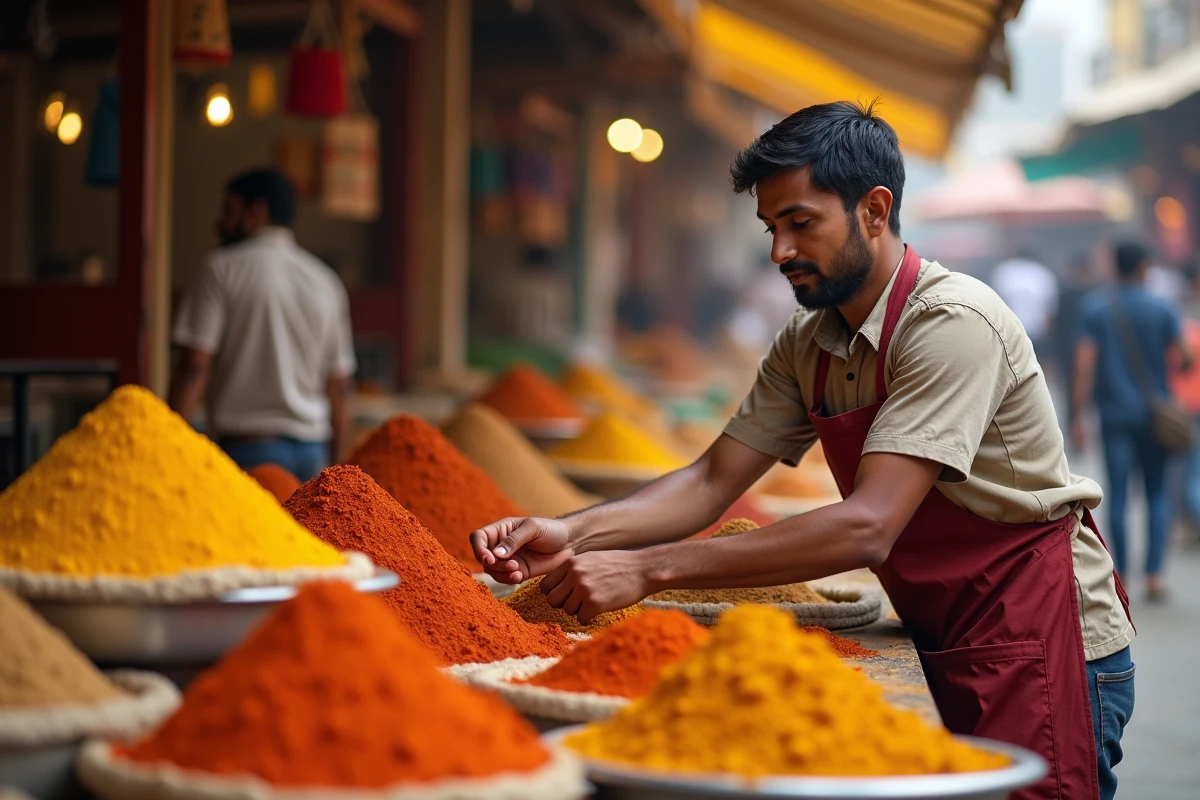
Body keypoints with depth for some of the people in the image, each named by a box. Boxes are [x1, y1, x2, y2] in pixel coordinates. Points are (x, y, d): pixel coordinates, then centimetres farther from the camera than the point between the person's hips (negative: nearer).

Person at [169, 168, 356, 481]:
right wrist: (334, 469, 19)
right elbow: (339, 388, 14)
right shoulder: (326, 282, 13)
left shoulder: (223, 269, -1)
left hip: (245, 446, -5)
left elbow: (194, 367, -8)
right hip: (312, 451, 5)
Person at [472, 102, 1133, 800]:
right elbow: (714, 482, 1)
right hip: (941, 645, 7)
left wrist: (649, 570, -34)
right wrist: (574, 535, -17)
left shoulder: (951, 324, -24)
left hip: (1039, 648, -7)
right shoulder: (808, 345, 3)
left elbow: (866, 529, -32)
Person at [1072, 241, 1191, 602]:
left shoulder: (1095, 308, -2)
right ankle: (1154, 574, -5)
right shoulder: (1162, 309, -3)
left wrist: (1078, 417, -4)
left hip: (1115, 413, 1)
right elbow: (1184, 359, -3)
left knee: (1117, 493, 5)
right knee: (1158, 493, 6)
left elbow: (1084, 366, -7)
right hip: (1154, 414, -1)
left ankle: (1120, 575, 6)